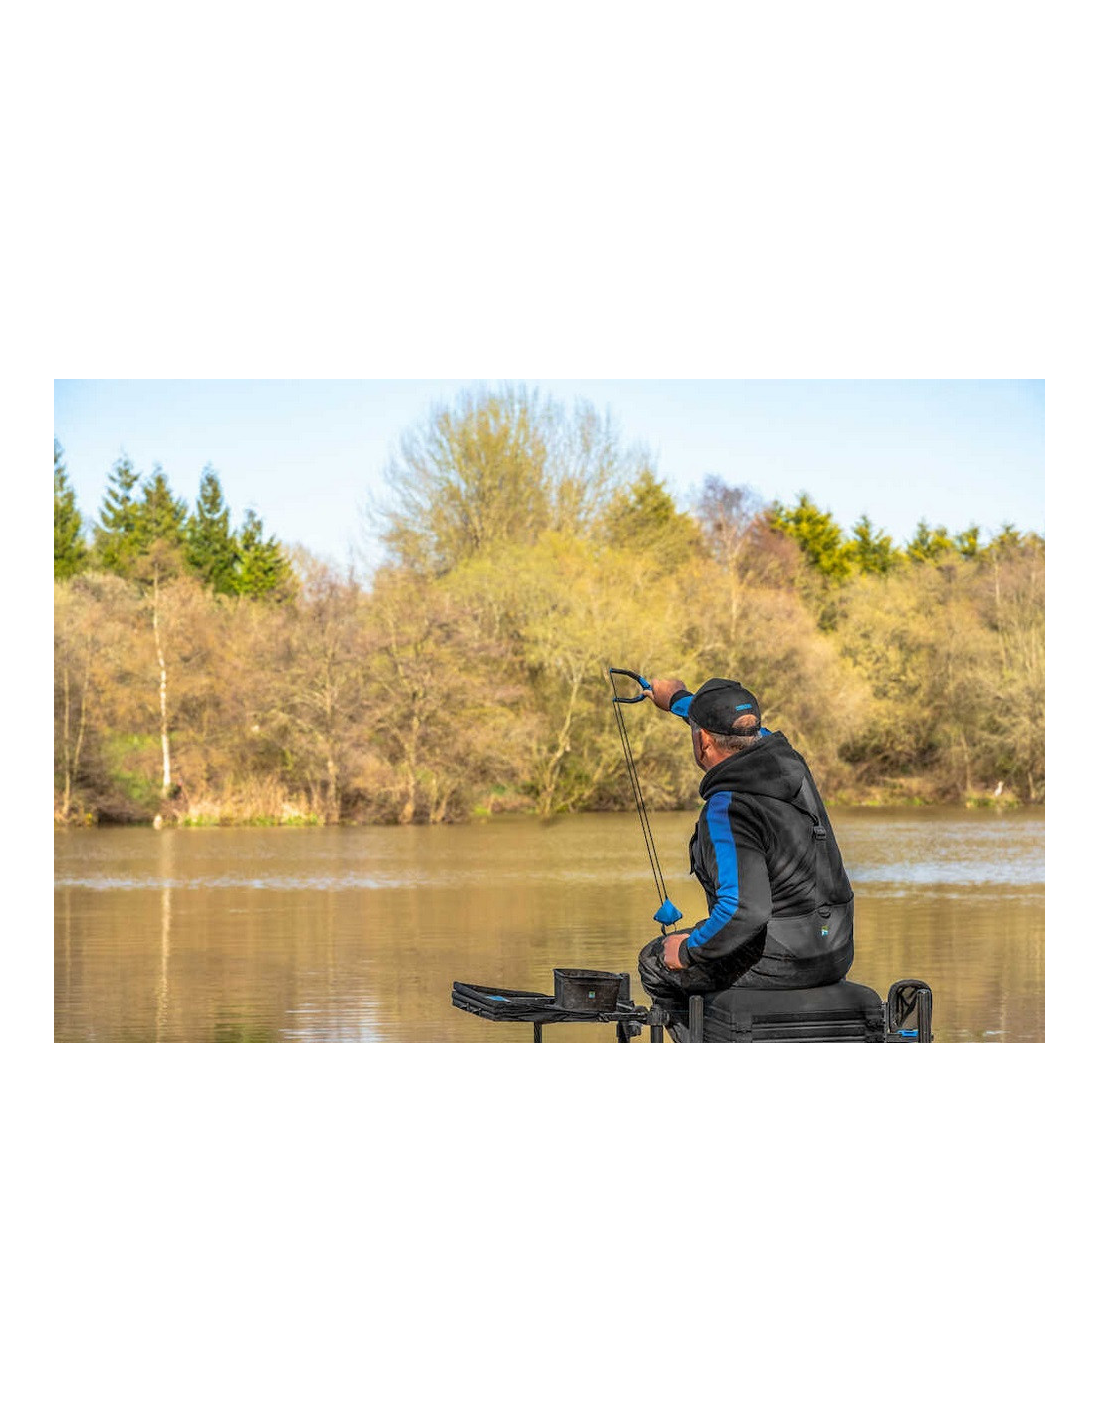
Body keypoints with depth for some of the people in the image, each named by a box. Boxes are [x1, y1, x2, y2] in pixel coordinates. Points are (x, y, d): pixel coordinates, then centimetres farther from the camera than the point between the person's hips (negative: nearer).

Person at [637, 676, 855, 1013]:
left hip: (781, 961, -8)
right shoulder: (783, 756, 2)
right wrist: (677, 699, 43)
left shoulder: (725, 811, -24)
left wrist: (688, 951, -16)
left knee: (655, 963, 13)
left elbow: (743, 910, -33)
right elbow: (736, 727, 26)